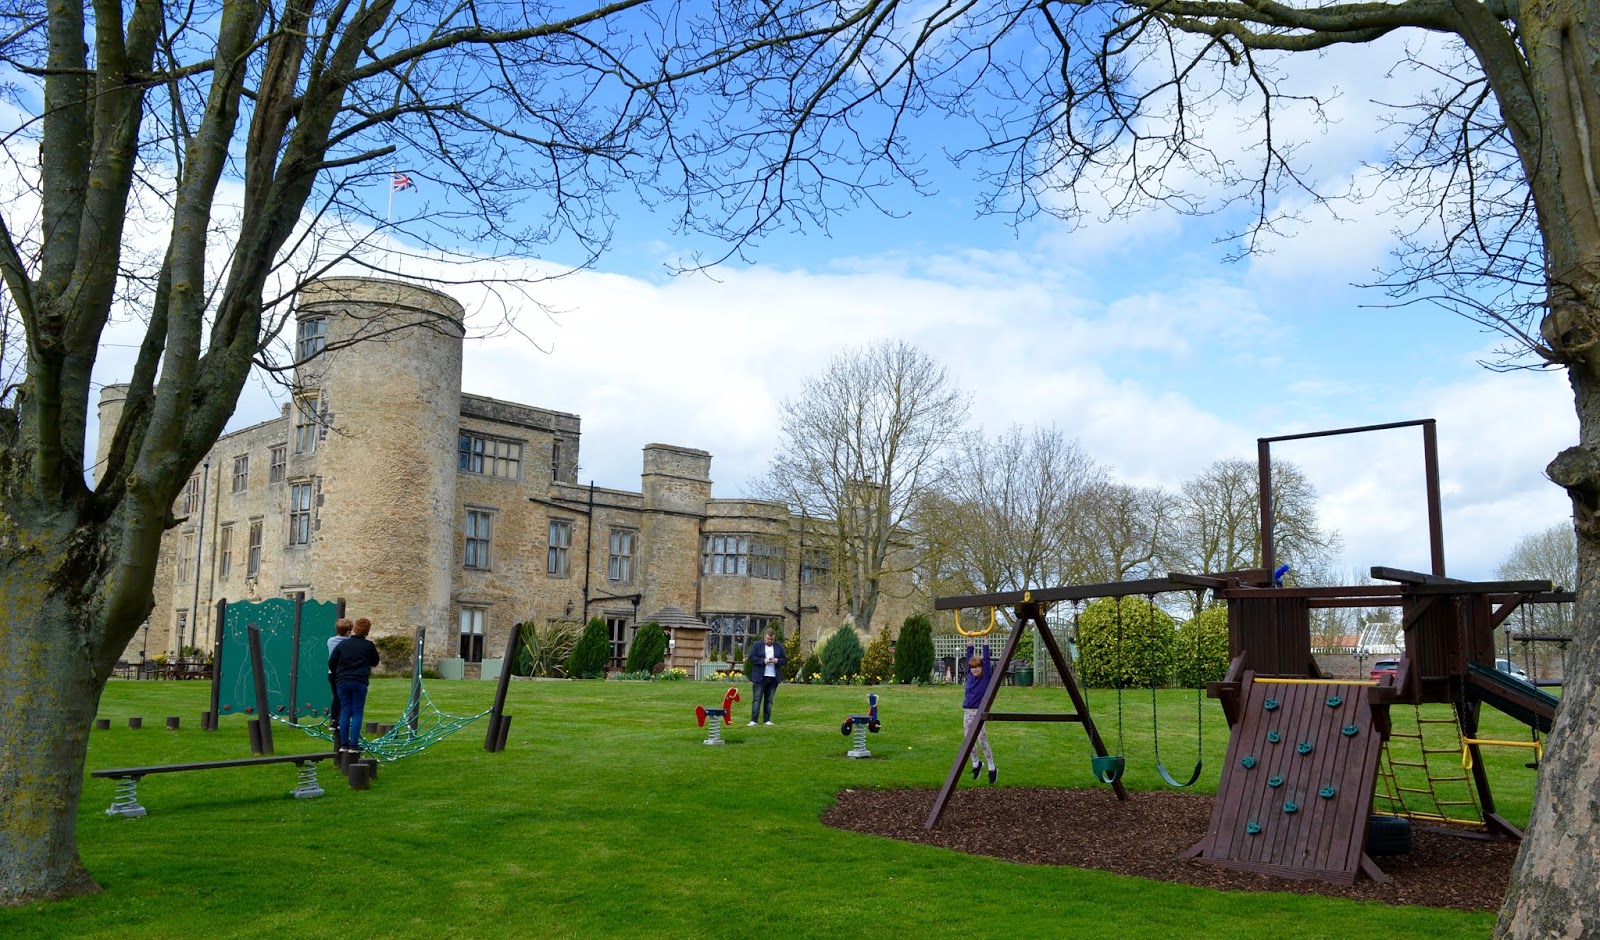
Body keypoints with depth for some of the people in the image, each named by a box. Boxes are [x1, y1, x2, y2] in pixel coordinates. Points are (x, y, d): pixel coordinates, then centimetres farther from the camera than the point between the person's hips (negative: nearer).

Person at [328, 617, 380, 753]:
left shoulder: (343, 644, 5)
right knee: (357, 713, 2)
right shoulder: (368, 645, -2)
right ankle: (354, 745, -2)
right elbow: (375, 662, 12)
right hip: (359, 682, -3)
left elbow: (331, 663, 8)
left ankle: (343, 744, 8)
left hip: (342, 682, 3)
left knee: (344, 713, 8)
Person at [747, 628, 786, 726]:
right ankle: (754, 720, -8)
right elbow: (752, 658, -4)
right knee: (757, 699, -7)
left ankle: (767, 720, 11)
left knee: (769, 700, 7)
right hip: (760, 677, -3)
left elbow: (785, 659, 11)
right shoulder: (757, 646, 2)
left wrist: (777, 660, -9)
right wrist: (763, 661, -16)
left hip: (774, 678, 3)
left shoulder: (779, 647, 11)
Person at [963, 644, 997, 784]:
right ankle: (975, 765, 29)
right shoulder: (970, 676, 7)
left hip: (980, 712, -5)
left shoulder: (986, 677, -5)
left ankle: (992, 769, 3)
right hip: (967, 712, 5)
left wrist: (985, 640, -12)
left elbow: (986, 659, -11)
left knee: (982, 740, -7)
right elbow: (968, 657, 8)